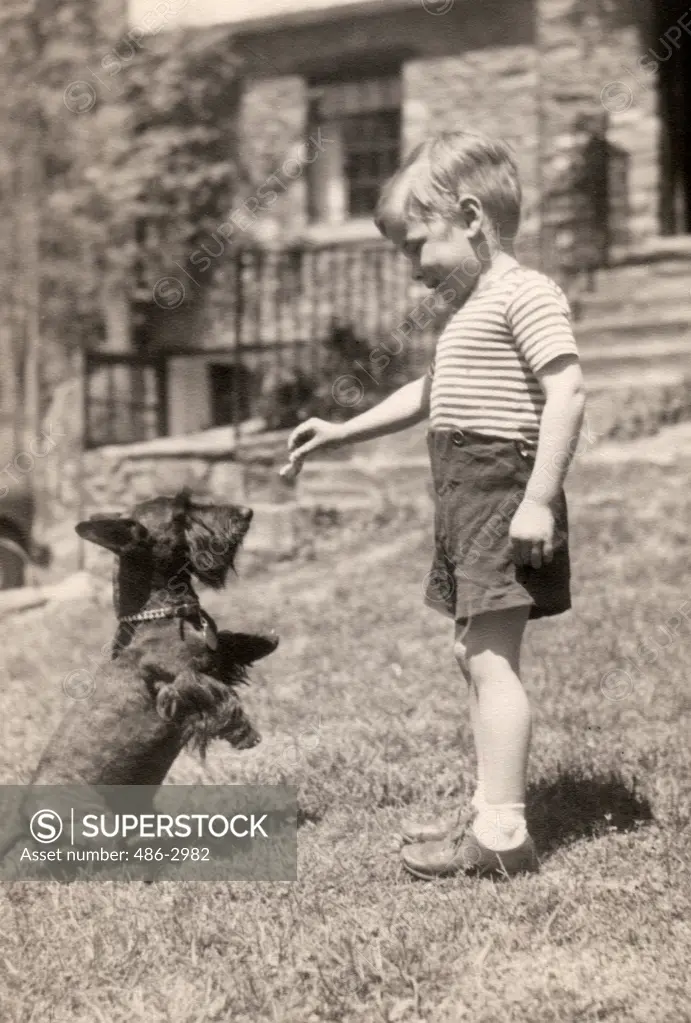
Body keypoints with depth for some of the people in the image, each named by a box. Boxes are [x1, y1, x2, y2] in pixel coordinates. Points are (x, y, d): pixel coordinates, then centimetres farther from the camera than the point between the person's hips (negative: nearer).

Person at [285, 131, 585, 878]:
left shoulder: (525, 293, -11)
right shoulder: (468, 309, 20)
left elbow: (567, 392, -20)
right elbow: (427, 394, 32)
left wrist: (539, 499, -24)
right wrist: (342, 431, 29)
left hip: (504, 487, -10)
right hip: (463, 491, 10)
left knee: (490, 658, -11)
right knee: (473, 654, 12)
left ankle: (502, 832, -8)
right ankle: (489, 810, 20)